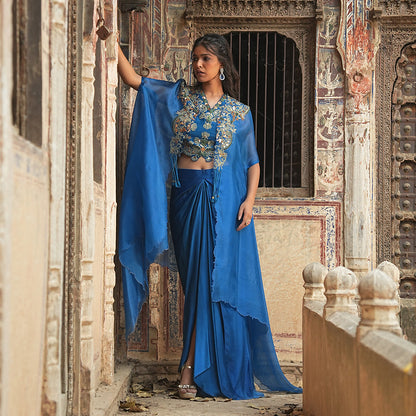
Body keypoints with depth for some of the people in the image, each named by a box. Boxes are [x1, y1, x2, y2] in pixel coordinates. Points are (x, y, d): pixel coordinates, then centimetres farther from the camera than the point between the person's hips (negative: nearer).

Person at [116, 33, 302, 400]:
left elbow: (253, 162, 8)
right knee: (198, 279, 0)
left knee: (221, 279, -5)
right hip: (188, 196, 1)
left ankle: (192, 367, 0)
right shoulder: (178, 96, 10)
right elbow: (133, 79, 6)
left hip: (225, 200, 0)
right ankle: (194, 368, 6)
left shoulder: (239, 112, 8)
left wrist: (249, 199, -6)